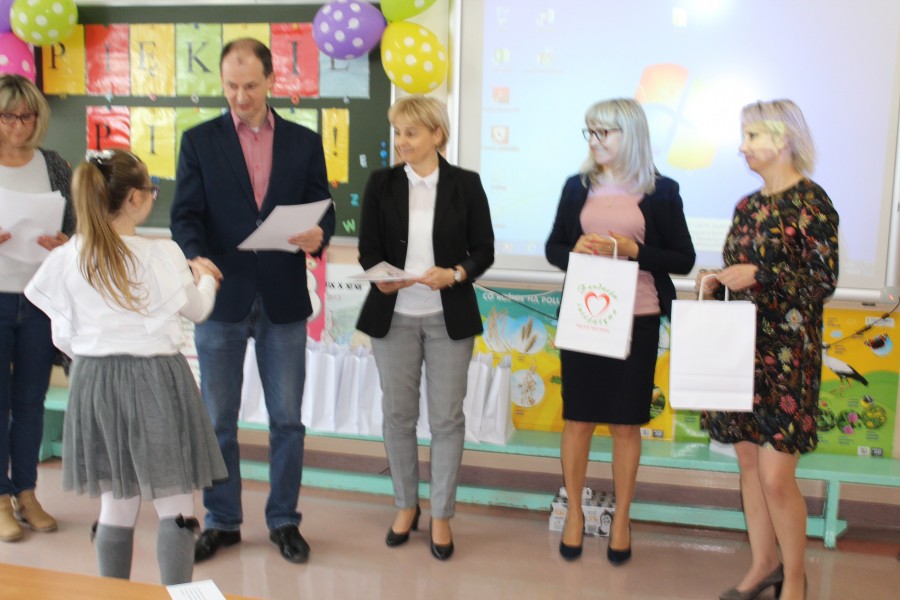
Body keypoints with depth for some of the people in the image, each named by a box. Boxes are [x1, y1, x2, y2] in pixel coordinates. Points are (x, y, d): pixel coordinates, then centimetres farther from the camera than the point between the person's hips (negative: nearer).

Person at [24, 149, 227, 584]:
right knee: (174, 506, 4)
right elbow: (197, 310, 5)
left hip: (94, 383, 5)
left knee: (116, 506, 16)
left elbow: (63, 338, 4)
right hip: (156, 381, -4)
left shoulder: (67, 259, -2)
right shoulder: (162, 255, -12)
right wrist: (206, 278, 25)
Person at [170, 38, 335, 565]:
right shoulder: (199, 141, 3)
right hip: (222, 297, 0)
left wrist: (317, 236, -19)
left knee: (287, 418, 7)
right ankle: (222, 522, 25)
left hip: (283, 298, 1)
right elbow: (185, 216, -3)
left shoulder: (305, 142, 6)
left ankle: (284, 521, 23)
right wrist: (196, 258, -24)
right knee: (218, 420, 9)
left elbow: (323, 210, 4)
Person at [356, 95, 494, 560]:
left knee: (446, 417, 4)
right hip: (393, 316, 2)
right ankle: (406, 505, 28)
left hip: (449, 317, -1)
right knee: (398, 414, 9)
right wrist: (381, 278, -21)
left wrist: (454, 274, -19)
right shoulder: (381, 183, 2)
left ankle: (441, 515, 19)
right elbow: (368, 250, 1)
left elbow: (484, 250, 0)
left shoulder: (466, 184, -2)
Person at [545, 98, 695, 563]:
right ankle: (574, 513, 24)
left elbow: (683, 259, -1)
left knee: (626, 422, 7)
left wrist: (635, 251, -16)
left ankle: (621, 519, 23)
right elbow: (553, 248, 10)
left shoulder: (660, 191, -1)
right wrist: (575, 251, -12)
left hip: (637, 320, -2)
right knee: (578, 418, 7)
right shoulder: (578, 186, 6)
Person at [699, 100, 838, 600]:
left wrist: (759, 273, -20)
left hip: (786, 354, -7)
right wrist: (719, 282, 0)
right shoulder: (748, 206, 13)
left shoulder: (811, 202, -8)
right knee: (750, 466, 12)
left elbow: (825, 279, -13)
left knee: (776, 476, -6)